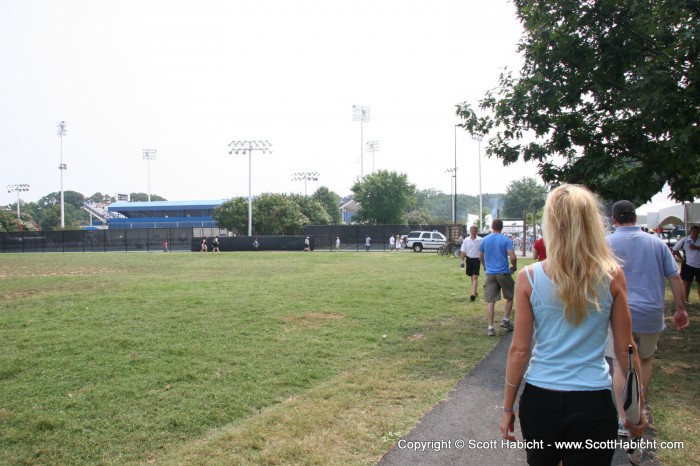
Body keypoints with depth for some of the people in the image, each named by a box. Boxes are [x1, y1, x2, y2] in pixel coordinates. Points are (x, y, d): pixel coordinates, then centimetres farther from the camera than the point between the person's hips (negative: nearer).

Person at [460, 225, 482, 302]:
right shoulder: (466, 240, 3)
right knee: (472, 277, 14)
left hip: (477, 259, -3)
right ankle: (475, 291, 30)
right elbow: (463, 251, 4)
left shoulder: (480, 240, -4)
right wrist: (462, 261, -2)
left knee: (475, 277, -11)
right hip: (469, 259, 4)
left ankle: (473, 294, -16)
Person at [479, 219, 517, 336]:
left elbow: (480, 257, 15)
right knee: (510, 297, 20)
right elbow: (513, 257, -13)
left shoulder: (484, 240, 4)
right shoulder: (506, 240, -6)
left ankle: (490, 327, -3)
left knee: (490, 301, 1)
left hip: (490, 274, 2)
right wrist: (514, 267, 8)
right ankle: (505, 320, 17)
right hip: (504, 273, -2)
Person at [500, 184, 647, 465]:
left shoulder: (529, 278, -9)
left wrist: (508, 408, 5)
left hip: (540, 399, 1)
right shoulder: (613, 276, -8)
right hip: (593, 403, 0)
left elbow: (519, 350, -6)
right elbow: (625, 349, -1)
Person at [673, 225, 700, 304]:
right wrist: (681, 259, -4)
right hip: (688, 265, -2)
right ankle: (686, 300, 15)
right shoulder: (685, 240, -1)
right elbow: (675, 249, 2)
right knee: (687, 283, 5)